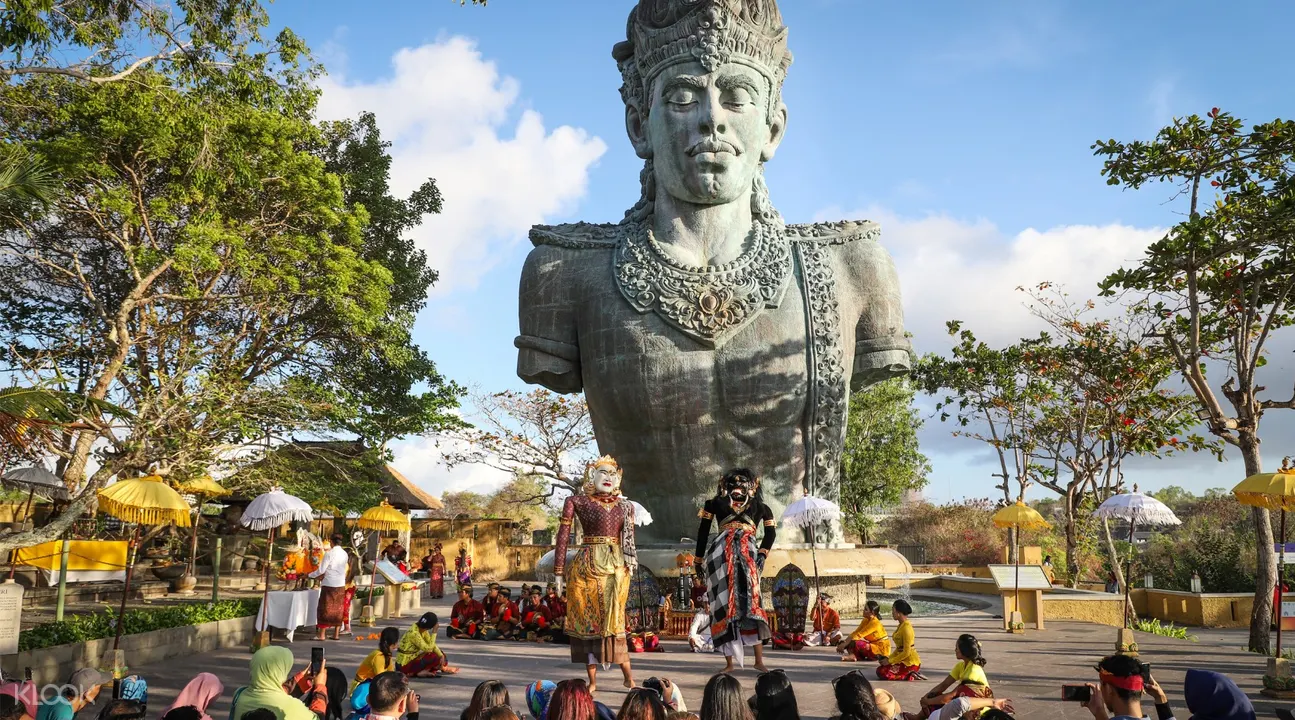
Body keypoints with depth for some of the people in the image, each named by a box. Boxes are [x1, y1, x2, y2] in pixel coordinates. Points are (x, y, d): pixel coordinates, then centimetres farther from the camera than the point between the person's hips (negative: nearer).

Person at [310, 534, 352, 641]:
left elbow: (321, 570, -10)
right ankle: (336, 634, 12)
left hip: (329, 584, -5)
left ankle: (321, 634, 2)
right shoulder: (345, 554, 5)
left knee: (325, 608, 1)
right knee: (338, 609, 9)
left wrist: (310, 575, 8)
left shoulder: (329, 553, -12)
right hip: (341, 584, 5)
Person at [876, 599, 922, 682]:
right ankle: (911, 672, 9)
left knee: (881, 672, -15)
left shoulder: (906, 628, -19)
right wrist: (889, 658, 5)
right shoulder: (901, 625, 10)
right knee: (880, 668, 13)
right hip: (904, 660, 10)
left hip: (910, 662, -10)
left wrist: (890, 661, -15)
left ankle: (910, 676, -10)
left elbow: (906, 652, -21)